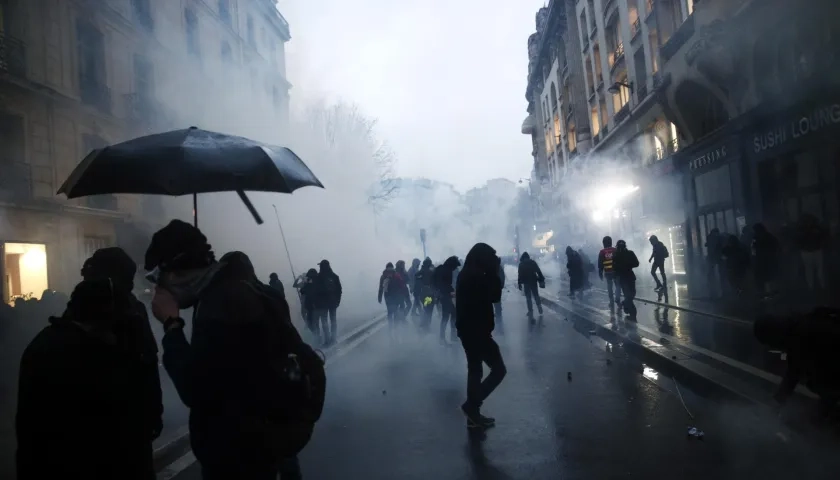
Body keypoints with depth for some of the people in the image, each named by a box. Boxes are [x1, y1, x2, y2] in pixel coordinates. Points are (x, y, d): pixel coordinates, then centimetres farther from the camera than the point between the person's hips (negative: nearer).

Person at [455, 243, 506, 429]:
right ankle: (471, 405, 1)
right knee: (499, 369, -1)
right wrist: (495, 272, -10)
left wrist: (492, 273, 6)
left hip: (468, 330, 10)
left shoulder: (466, 275, 11)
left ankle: (473, 414, 22)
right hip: (477, 331, -10)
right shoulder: (476, 276, -19)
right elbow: (495, 296, -15)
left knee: (475, 370, 16)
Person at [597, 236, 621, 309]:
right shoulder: (615, 250, -2)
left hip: (607, 272, 1)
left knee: (610, 287, 9)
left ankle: (612, 303, 11)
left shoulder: (602, 252, 0)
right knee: (618, 285, 10)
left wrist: (600, 273, 7)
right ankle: (617, 298, -11)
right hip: (616, 271, -1)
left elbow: (600, 264, 0)